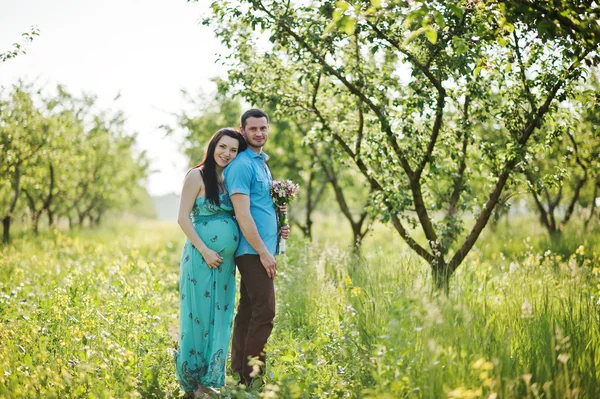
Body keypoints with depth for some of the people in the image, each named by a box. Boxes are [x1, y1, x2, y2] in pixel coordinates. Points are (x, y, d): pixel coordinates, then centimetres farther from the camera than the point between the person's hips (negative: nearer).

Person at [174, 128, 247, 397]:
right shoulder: (197, 175, -5)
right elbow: (183, 218, -9)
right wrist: (205, 250, -16)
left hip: (226, 258, 7)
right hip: (203, 256, -7)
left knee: (220, 316, 9)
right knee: (200, 315, -2)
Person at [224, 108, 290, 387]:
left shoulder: (261, 162, 17)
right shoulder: (242, 165, -13)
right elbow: (242, 214, -19)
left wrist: (278, 226, 10)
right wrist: (263, 252, -19)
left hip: (262, 249, 10)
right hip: (253, 250, -10)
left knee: (249, 310, 12)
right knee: (265, 311, -11)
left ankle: (239, 373, 19)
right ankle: (252, 379, -5)